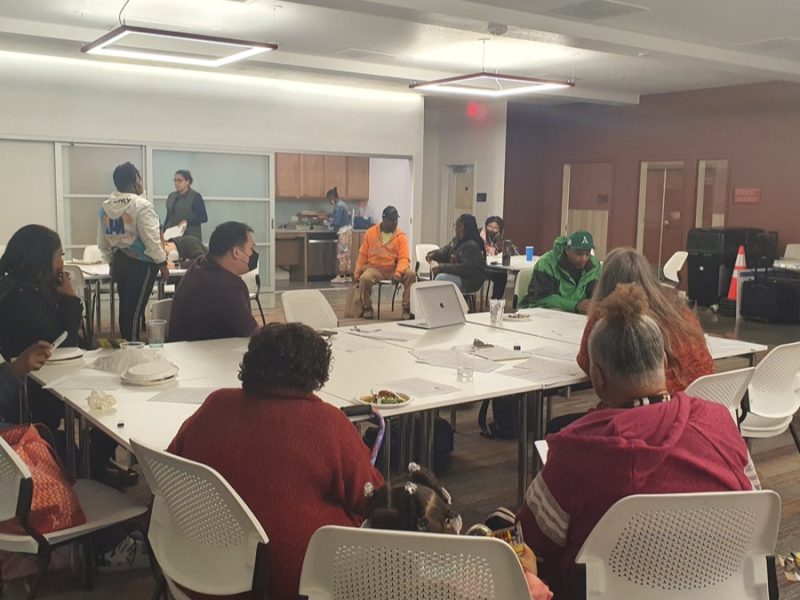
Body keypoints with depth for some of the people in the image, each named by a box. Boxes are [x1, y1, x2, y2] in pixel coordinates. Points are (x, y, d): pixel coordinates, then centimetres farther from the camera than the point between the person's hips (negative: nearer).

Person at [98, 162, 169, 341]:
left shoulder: (106, 206, 7)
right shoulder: (141, 205, -15)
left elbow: (102, 241, 15)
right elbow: (151, 239, -15)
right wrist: (162, 262, -5)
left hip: (119, 261, 7)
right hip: (141, 263, -7)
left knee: (125, 307, 16)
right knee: (135, 309, -3)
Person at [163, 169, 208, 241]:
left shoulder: (196, 197, -4)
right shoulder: (171, 196, 14)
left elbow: (203, 217, -6)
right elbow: (168, 217, 19)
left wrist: (188, 221, -18)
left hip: (190, 237, -5)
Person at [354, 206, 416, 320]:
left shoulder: (401, 236, -2)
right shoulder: (370, 233, 2)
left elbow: (404, 259, -10)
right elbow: (363, 254, 9)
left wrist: (398, 273, -28)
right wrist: (357, 272, 6)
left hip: (393, 269, 0)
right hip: (374, 268, 0)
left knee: (411, 274, -27)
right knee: (364, 278, -32)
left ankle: (407, 308, -14)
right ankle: (366, 308, -6)